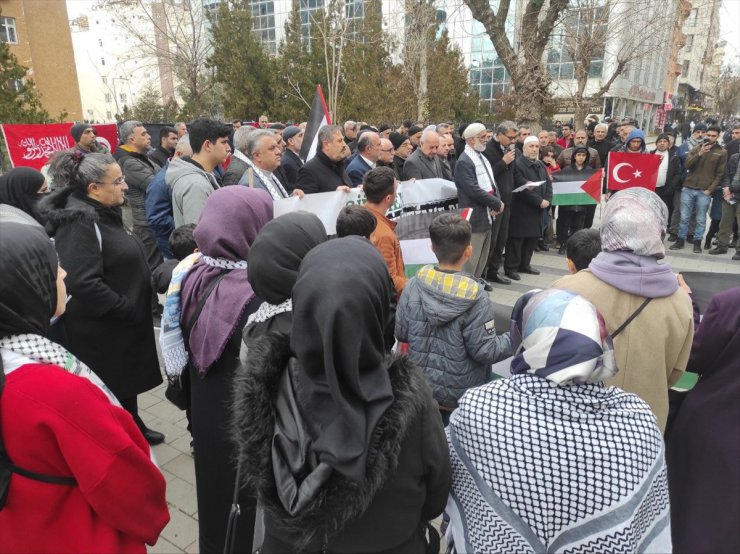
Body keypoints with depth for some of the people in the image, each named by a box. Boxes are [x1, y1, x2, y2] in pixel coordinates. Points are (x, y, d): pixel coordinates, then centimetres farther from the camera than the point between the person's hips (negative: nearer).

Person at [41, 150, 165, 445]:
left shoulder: (105, 213, 9)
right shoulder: (79, 223, -22)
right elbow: (84, 284, -30)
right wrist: (128, 310, -21)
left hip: (123, 323, 10)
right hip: (101, 332, -10)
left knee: (128, 380, 24)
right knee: (110, 392, 7)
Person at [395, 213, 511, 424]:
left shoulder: (413, 286, -14)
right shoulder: (476, 298, -24)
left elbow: (400, 334, -5)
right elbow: (484, 352, -19)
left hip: (420, 387, 3)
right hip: (461, 396, -3)